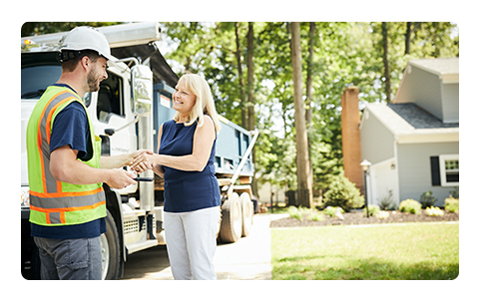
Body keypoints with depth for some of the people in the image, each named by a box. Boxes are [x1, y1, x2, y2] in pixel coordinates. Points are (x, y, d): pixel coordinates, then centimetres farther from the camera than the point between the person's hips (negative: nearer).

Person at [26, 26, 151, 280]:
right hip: (73, 229, -10)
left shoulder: (47, 100, 17)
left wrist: (127, 159, 25)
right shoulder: (71, 108, -18)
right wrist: (109, 176, -15)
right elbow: (62, 169, -30)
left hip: (46, 226, 10)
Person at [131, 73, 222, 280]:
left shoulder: (204, 123, -4)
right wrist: (151, 164, -4)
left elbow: (198, 162, -16)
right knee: (179, 270, 9)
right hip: (172, 205, 7)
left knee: (201, 269, -4)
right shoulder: (165, 128, 15)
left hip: (200, 202, -6)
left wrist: (157, 158, -15)